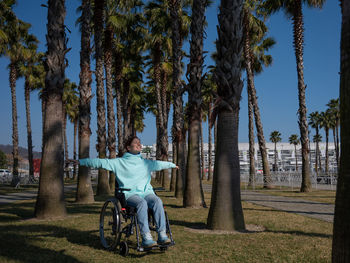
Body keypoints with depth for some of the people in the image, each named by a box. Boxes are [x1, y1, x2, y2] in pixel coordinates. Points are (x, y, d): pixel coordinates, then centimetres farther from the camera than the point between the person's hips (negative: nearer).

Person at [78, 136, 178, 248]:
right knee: (142, 203, -37)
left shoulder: (146, 163, 23)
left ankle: (162, 235, -31)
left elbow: (160, 164, 40)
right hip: (130, 194, -3)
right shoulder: (119, 162, 10)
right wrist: (80, 161, 4)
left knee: (157, 201, -30)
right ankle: (146, 238, -39)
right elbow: (100, 162, 7)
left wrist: (173, 165, 50)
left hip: (146, 192, 4)